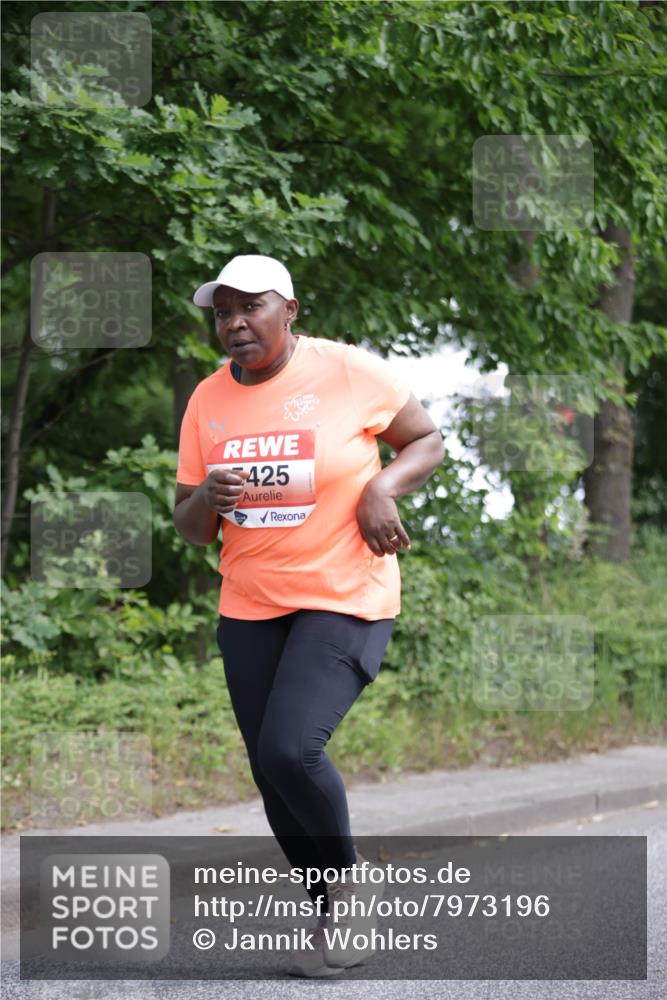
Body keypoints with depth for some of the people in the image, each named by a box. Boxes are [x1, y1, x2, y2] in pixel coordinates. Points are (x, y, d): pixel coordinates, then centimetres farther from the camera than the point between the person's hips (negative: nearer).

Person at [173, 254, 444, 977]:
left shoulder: (350, 372, -9)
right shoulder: (208, 401, 3)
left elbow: (428, 441, 3)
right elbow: (190, 529, 7)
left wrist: (381, 489, -16)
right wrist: (206, 499, -16)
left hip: (345, 600, -5)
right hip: (249, 610, 5)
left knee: (288, 752, -21)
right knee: (271, 775, 6)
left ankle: (347, 875, 8)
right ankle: (332, 913, 26)